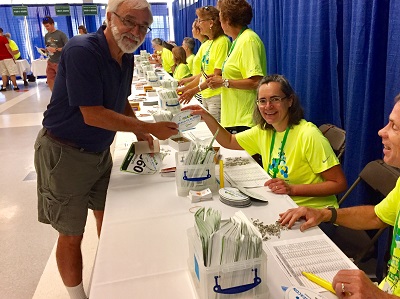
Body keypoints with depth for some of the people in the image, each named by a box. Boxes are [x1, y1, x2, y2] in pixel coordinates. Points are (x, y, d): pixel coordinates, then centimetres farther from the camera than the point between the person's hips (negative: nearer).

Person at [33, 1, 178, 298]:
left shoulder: (126, 57, 2)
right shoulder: (82, 51, -24)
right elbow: (92, 115, -27)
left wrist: (139, 133, 3)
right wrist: (149, 127, -23)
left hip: (100, 151, 8)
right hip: (65, 153, -8)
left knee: (107, 215, 21)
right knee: (72, 235, 4)